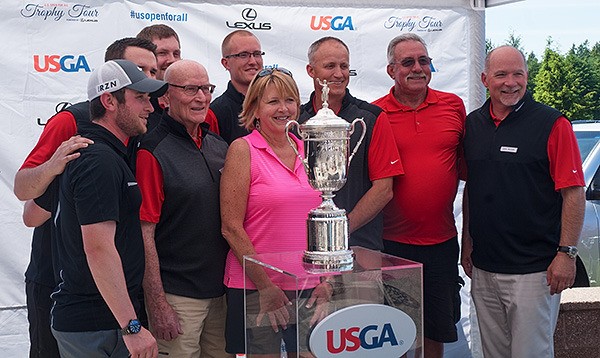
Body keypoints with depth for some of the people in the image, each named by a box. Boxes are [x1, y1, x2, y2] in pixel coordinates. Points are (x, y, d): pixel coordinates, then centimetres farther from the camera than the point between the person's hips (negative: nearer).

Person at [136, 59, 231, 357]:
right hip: (177, 297, -7)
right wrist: (156, 304, -17)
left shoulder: (219, 146, 9)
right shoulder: (152, 152, -13)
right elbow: (145, 234, -15)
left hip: (221, 290, 7)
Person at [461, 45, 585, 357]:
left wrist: (566, 253, -15)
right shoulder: (472, 124, 8)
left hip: (535, 269, -5)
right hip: (483, 267, 6)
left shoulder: (552, 125, -8)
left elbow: (574, 194, -10)